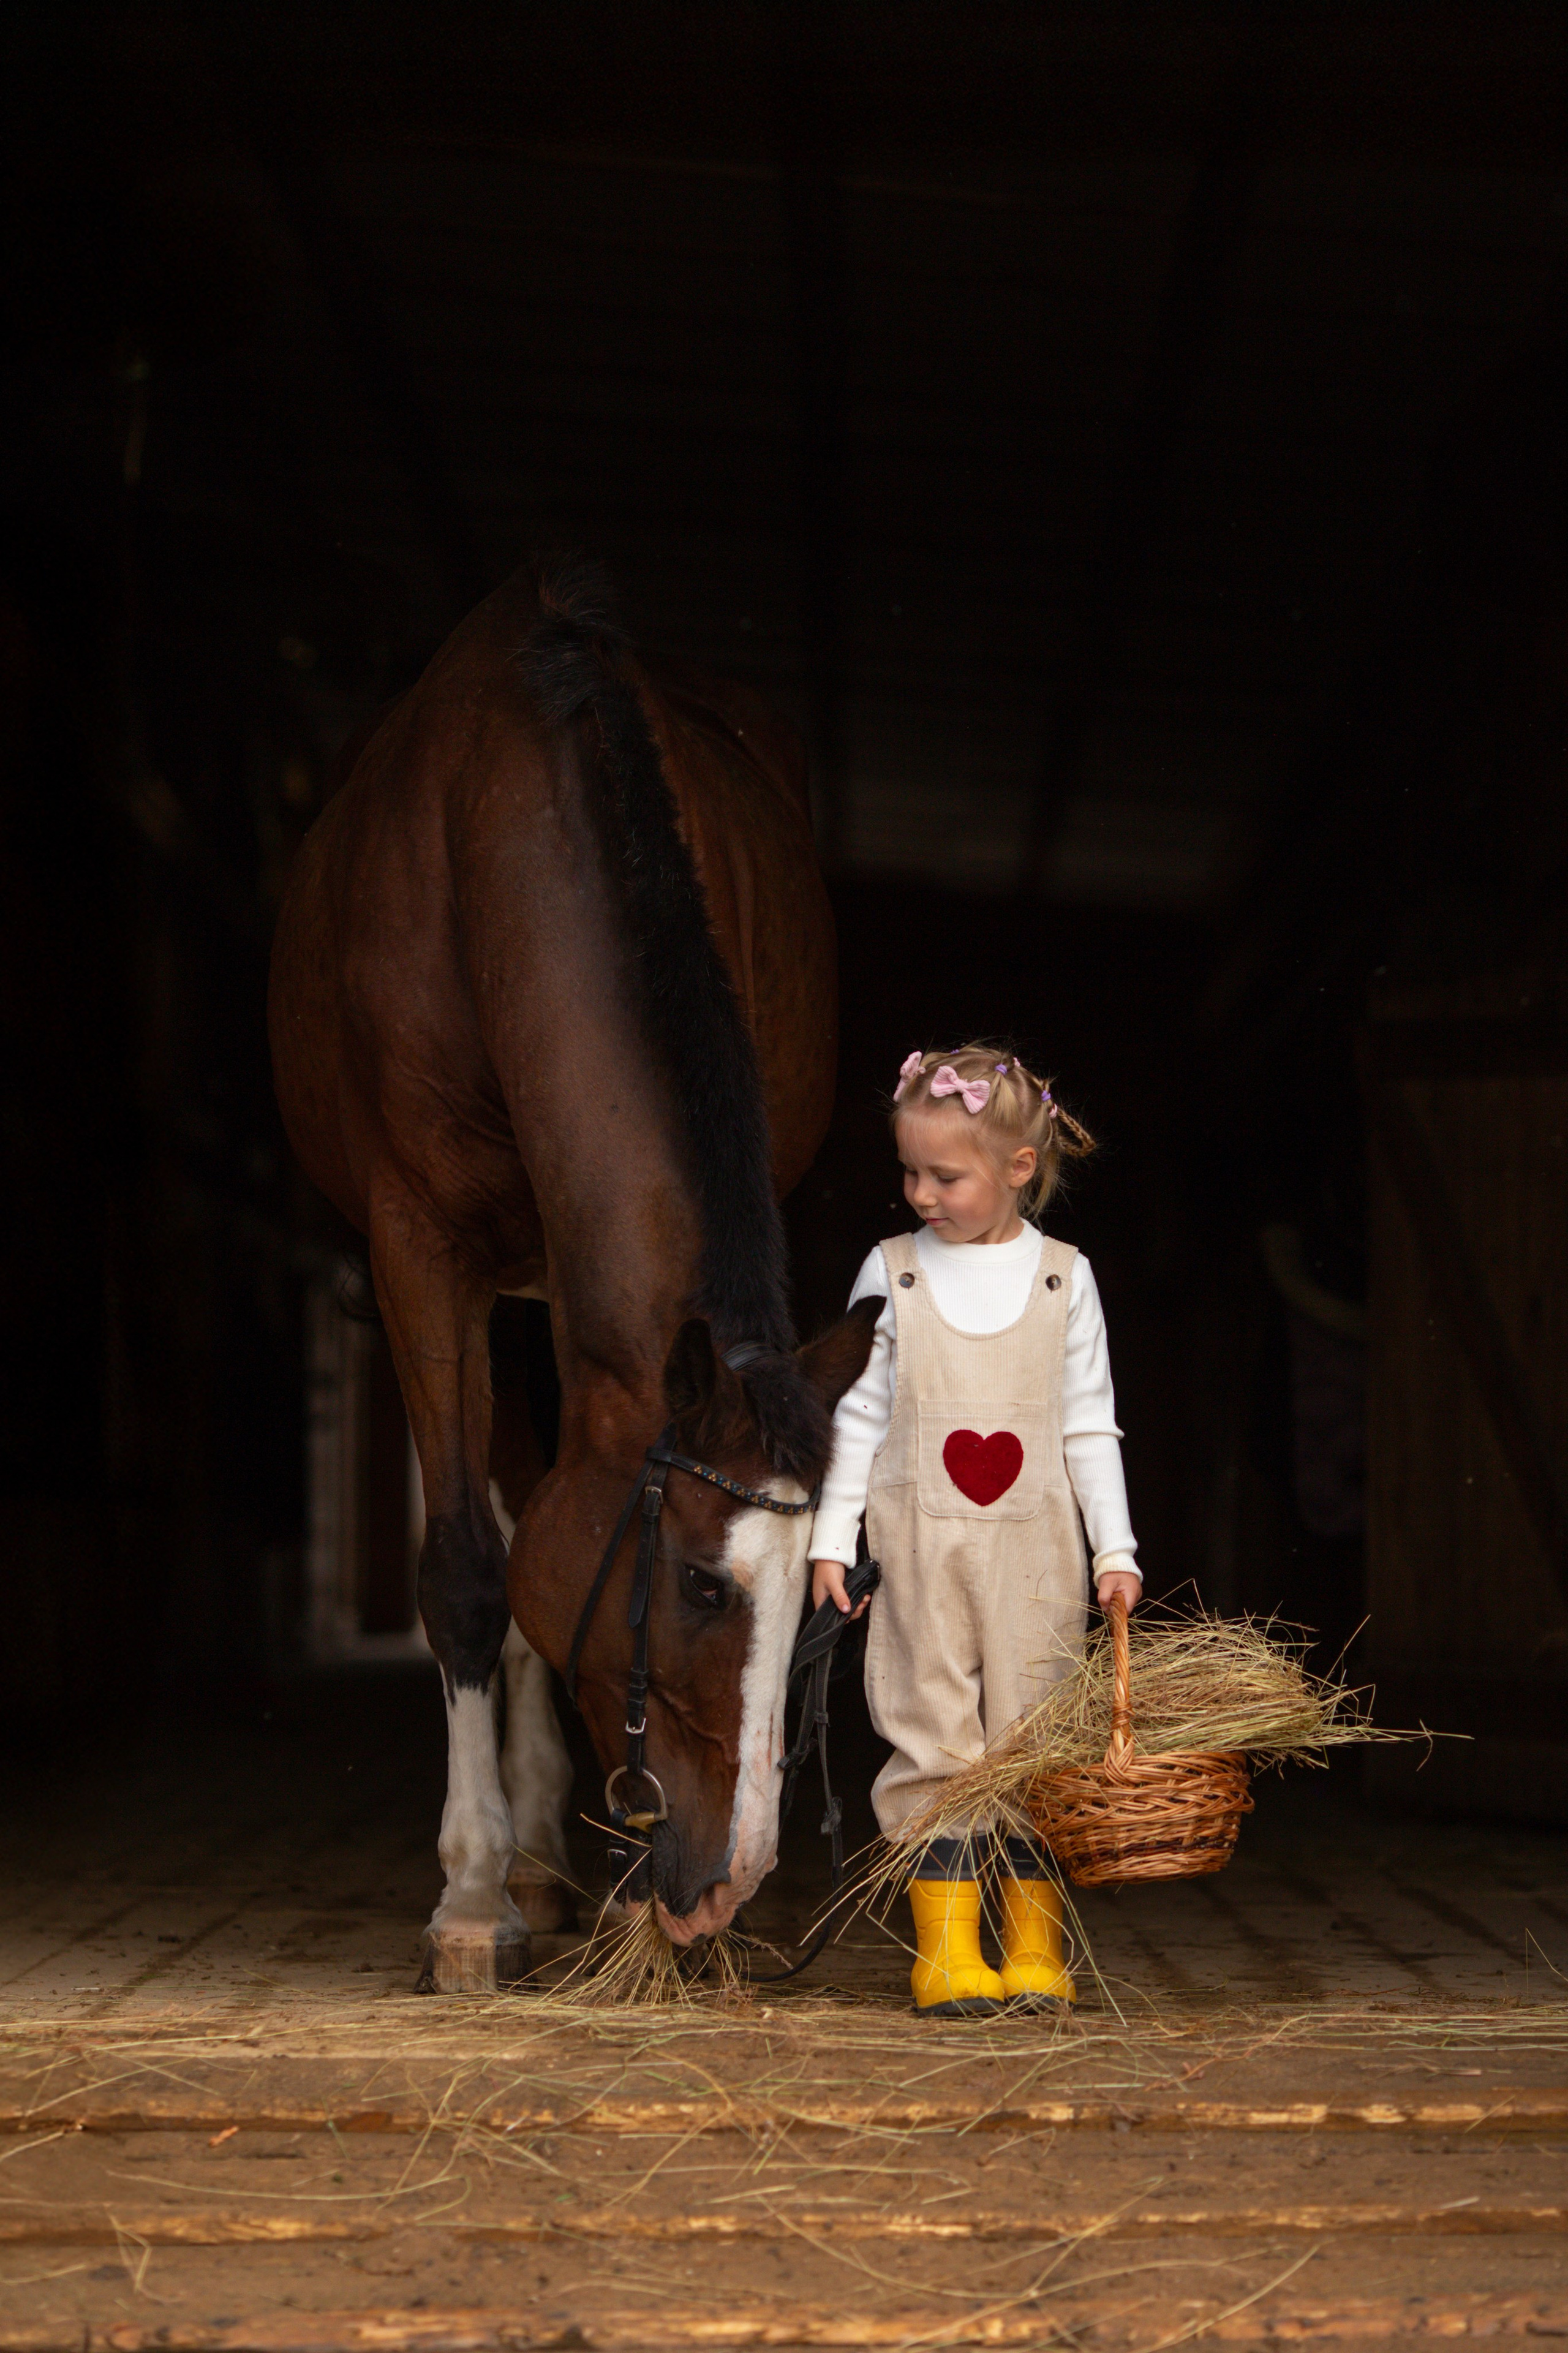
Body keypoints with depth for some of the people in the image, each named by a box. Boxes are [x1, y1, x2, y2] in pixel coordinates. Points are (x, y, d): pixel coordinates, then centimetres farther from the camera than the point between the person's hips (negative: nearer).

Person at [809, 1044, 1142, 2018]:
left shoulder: (1063, 1278, 4)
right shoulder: (892, 1273, 3)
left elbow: (1092, 1427, 7)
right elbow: (859, 1414, 7)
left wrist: (1115, 1547, 3)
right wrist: (832, 1537, 2)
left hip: (1034, 1551, 0)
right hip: (920, 1544, 0)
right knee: (935, 1745, -2)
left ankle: (1037, 1949, 9)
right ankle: (947, 1947, 3)